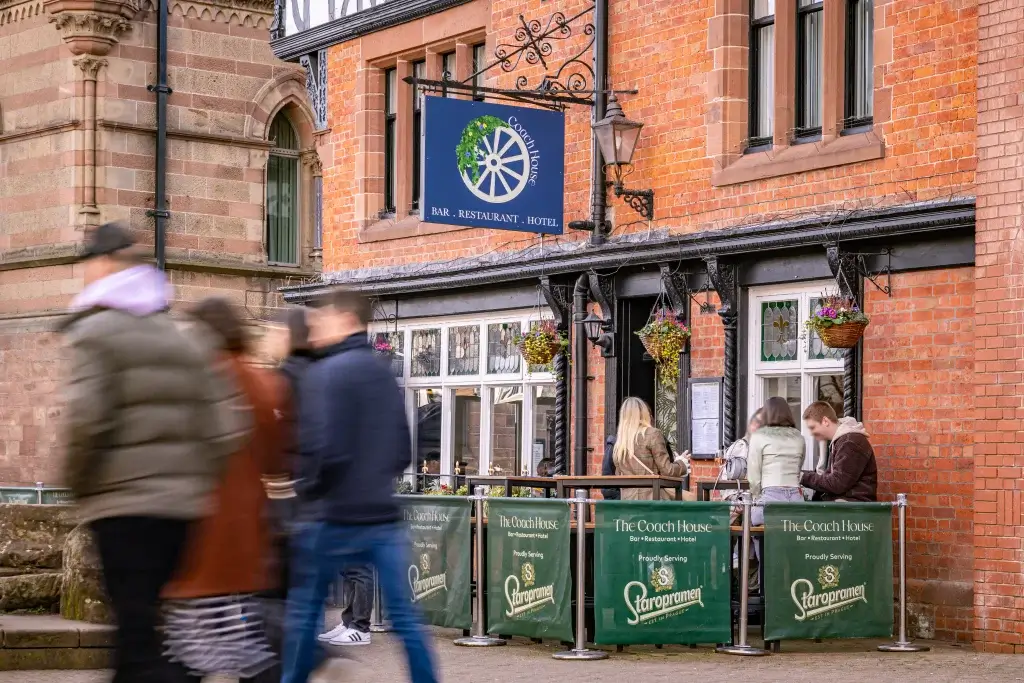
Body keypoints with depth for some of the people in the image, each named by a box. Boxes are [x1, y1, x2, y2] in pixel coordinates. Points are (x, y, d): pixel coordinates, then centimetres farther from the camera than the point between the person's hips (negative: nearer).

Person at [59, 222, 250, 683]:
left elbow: (86, 419, -17)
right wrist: (196, 481, 14)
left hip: (122, 503, -6)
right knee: (138, 626, 15)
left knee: (137, 633, -6)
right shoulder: (182, 337, 14)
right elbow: (223, 425, 8)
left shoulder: (95, 331, -5)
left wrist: (78, 484, -3)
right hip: (179, 503, 6)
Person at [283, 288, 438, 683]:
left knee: (304, 611, 8)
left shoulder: (327, 372, -10)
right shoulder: (384, 373, 13)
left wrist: (308, 491, -2)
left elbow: (321, 448, -19)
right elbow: (403, 451, 16)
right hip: (385, 515, 6)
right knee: (405, 616, 5)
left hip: (337, 517, -6)